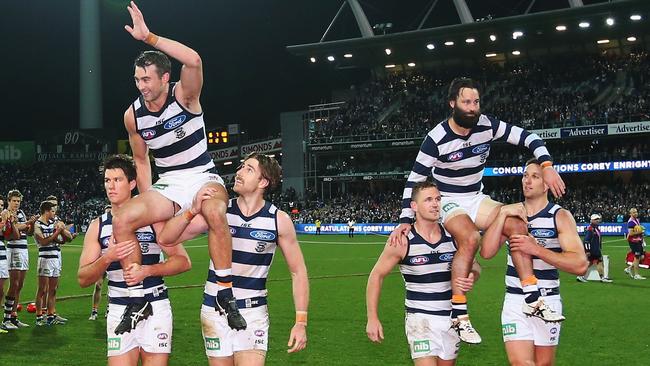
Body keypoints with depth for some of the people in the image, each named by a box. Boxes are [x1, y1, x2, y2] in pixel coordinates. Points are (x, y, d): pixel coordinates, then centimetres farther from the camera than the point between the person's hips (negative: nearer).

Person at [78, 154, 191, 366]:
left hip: (155, 309, -2)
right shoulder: (98, 226, 6)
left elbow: (183, 261, -4)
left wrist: (147, 270, -18)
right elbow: (83, 279, 2)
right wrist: (107, 258, -16)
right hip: (119, 311, 2)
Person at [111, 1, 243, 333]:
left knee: (214, 213, -39)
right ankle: (137, 301, -9)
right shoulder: (133, 115, -1)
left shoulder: (184, 95, -13)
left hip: (202, 177, -4)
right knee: (122, 219, -20)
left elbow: (194, 60, -36)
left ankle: (226, 296, -28)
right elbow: (142, 161, 12)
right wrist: (149, 206, 5)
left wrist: (149, 37, -36)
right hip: (167, 185, 4)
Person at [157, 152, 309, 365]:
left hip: (253, 313, -1)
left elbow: (298, 272, 0)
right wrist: (193, 210, -25)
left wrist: (301, 322, -5)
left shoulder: (279, 220, -7)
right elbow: (166, 237, -9)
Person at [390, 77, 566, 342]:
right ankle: (459, 315, -27)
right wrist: (405, 220, -23)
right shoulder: (437, 139, -20)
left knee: (517, 225, -17)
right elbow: (414, 180, -15)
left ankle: (532, 299, -13)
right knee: (470, 238, -33)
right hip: (448, 202, -5)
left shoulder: (487, 125, -10)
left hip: (476, 198, 5)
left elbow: (528, 137, -8)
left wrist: (547, 166, -24)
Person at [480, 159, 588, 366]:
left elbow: (580, 265, -18)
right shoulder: (510, 213, 5)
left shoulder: (560, 216, -6)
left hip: (547, 301, -2)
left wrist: (536, 249, -25)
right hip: (515, 301, 2)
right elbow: (486, 252, -8)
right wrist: (502, 214, -14)